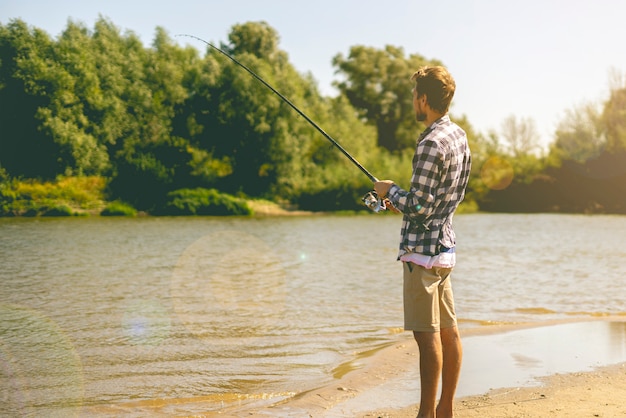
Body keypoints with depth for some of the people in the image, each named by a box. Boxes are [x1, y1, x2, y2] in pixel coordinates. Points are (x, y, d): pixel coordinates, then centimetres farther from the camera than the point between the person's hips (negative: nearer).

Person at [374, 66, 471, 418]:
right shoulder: (459, 135, 10)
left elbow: (419, 207, -20)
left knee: (428, 335, -5)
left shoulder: (432, 144, -19)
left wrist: (390, 190, -3)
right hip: (447, 244, 10)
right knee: (449, 331, 12)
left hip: (423, 249, -10)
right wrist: (402, 200, 17)